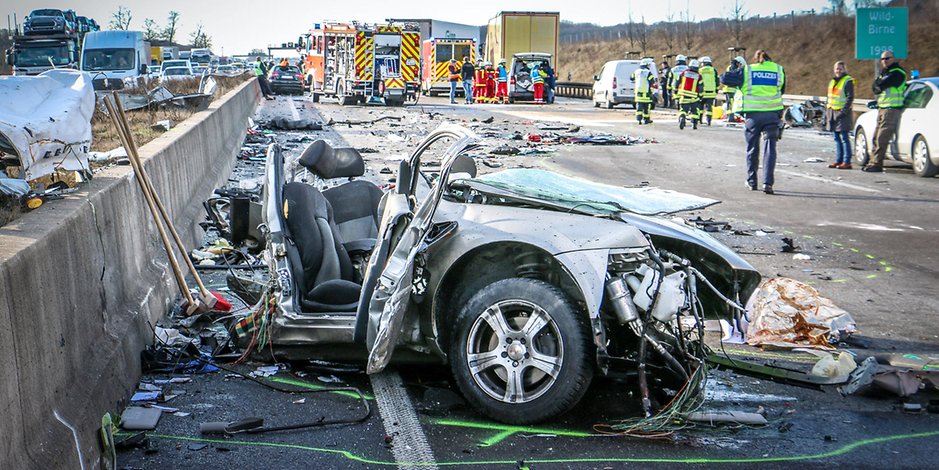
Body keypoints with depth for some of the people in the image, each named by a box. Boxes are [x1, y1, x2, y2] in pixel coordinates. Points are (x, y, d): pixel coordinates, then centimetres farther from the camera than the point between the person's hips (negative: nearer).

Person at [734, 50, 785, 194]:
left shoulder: (747, 70, 0)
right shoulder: (779, 70, 5)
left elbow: (740, 90, 5)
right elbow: (782, 90, 16)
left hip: (752, 114, 0)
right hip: (772, 114, 0)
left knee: (752, 148, 12)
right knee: (769, 148, 1)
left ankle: (751, 181, 19)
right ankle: (767, 182, -8)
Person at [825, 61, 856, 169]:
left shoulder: (848, 81, -7)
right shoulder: (832, 81, 18)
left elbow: (850, 98, -12)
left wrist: (843, 111, -19)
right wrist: (827, 112, 16)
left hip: (843, 113, -8)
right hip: (832, 112, 8)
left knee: (844, 138, -8)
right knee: (837, 138, 10)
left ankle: (847, 162, -7)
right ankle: (838, 161, 14)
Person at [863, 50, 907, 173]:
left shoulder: (898, 73, -9)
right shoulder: (884, 72, 20)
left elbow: (881, 85, -19)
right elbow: (874, 87, 13)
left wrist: (878, 85, 0)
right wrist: (880, 87, -4)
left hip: (892, 109, -9)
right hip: (881, 108, 9)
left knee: (882, 138, -11)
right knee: (876, 138, 8)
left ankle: (876, 164, -11)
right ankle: (873, 162, 12)